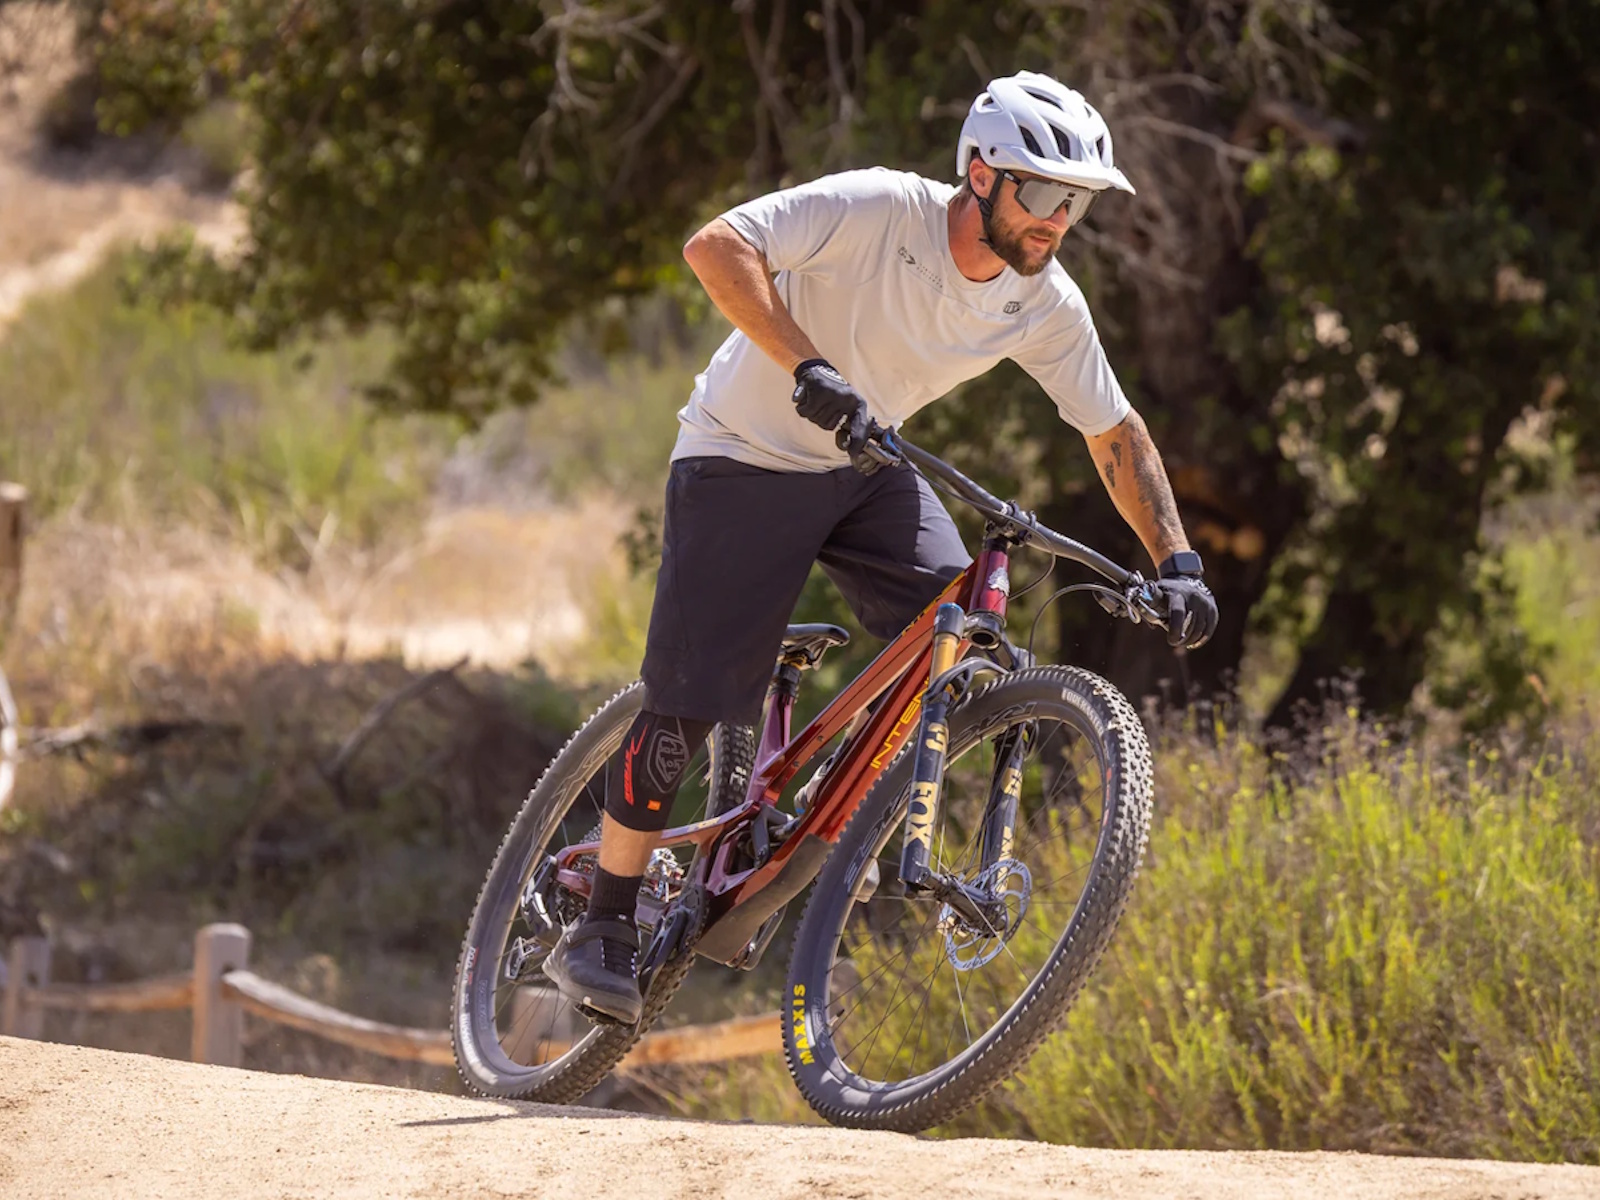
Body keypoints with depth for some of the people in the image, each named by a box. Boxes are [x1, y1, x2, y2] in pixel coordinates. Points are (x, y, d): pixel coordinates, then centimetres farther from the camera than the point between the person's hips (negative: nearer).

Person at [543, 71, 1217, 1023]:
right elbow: (717, 248, -37)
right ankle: (605, 927, 5)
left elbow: (1117, 435, 0)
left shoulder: (1046, 308, -11)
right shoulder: (880, 210, -27)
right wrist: (810, 371, -47)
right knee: (685, 706, -8)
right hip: (748, 455, -5)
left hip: (869, 467, 5)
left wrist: (1176, 563, -10)